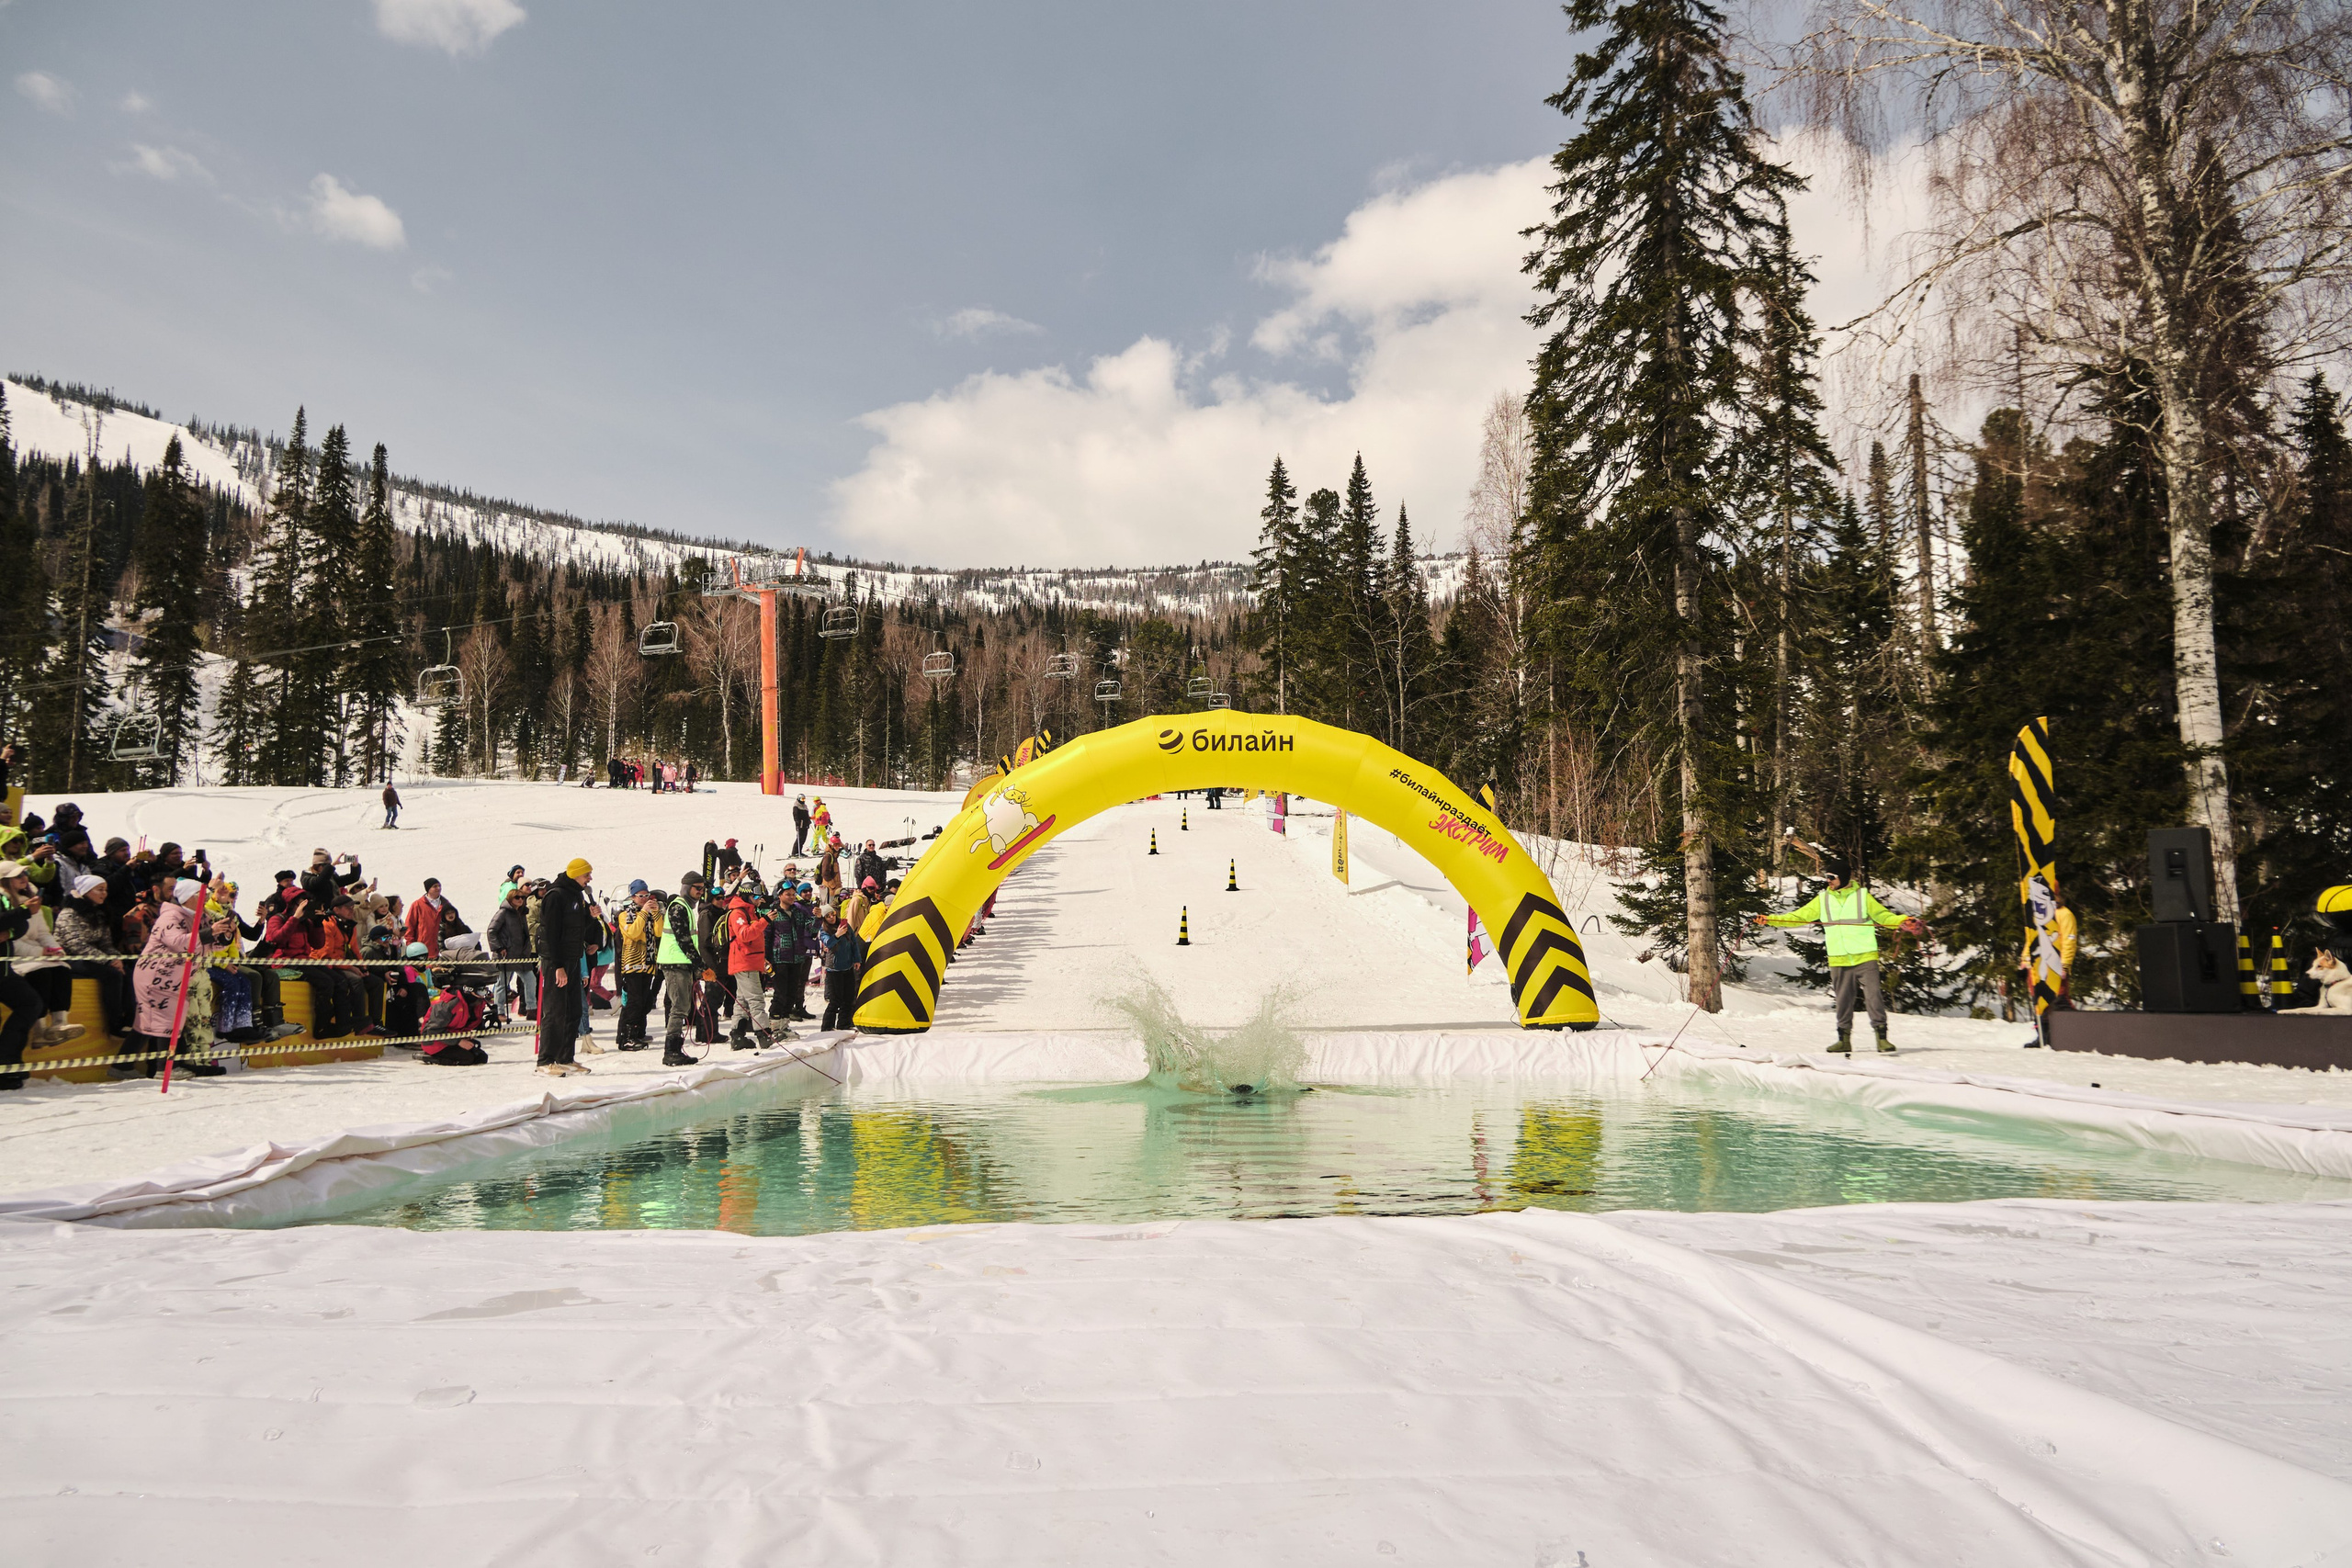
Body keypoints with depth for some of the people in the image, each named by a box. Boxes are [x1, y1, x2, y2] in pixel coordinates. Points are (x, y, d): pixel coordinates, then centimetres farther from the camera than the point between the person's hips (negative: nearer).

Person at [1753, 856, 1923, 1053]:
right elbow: (1799, 916, 9)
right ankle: (1844, 1039, 16)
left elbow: (1883, 915, 5)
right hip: (1839, 961, 2)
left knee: (1873, 995, -8)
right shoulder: (1823, 900, 10)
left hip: (1865, 957, -2)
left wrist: (1903, 921, -14)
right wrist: (1770, 919, -1)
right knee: (1843, 1001, 7)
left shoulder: (1862, 896, 4)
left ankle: (1881, 1036, -1)